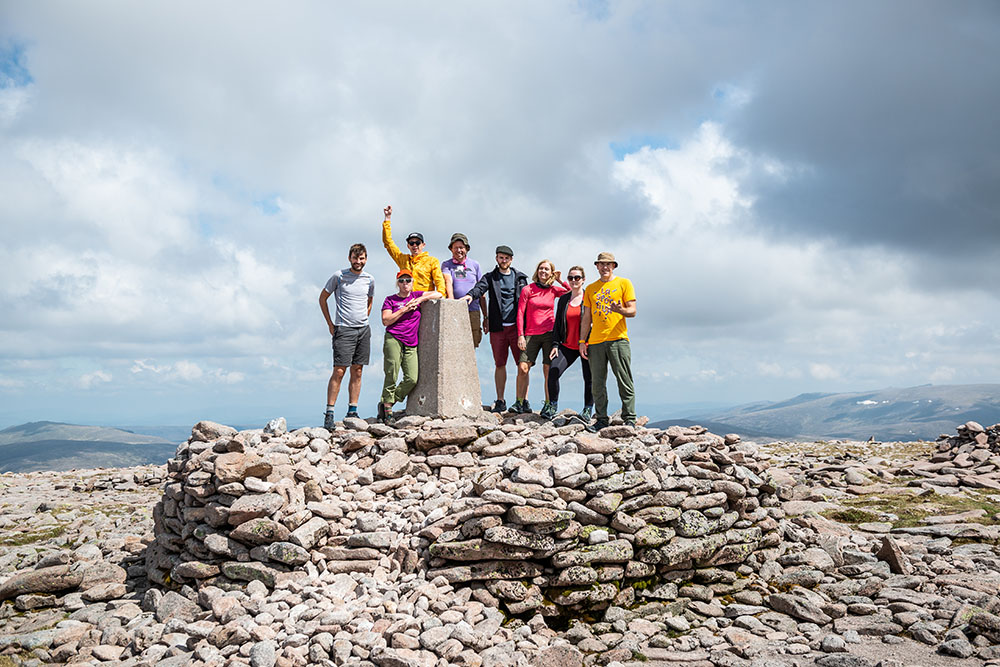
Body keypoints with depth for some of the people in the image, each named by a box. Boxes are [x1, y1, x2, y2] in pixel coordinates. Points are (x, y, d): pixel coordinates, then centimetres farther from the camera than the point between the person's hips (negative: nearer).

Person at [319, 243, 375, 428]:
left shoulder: (369, 279, 10)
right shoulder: (339, 276, -2)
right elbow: (323, 297, 7)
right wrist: (330, 323, 4)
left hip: (364, 330, 4)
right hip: (343, 330, -4)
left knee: (357, 372, 5)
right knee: (339, 371, -10)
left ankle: (352, 411, 11)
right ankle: (329, 413, -6)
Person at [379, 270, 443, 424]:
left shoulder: (417, 295, 17)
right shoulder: (390, 299, 10)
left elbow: (439, 294, 10)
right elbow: (386, 320, -1)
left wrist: (419, 300, 0)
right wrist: (404, 309, -6)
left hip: (411, 345, 3)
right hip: (393, 340, -3)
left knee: (412, 379, -10)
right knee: (391, 376, -12)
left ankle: (385, 403, 2)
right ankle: (387, 407, -1)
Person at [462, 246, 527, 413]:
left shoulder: (520, 278, 12)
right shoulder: (490, 277, 11)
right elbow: (480, 287, -9)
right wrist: (470, 295, -33)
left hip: (516, 326, 0)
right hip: (497, 327, 0)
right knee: (500, 364, 5)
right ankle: (500, 401, 13)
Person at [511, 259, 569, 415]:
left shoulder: (554, 290, 8)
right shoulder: (527, 289, 4)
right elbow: (520, 313, 2)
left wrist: (560, 281, 0)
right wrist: (520, 335, -4)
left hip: (549, 333, 0)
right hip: (531, 335, 0)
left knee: (548, 370, -3)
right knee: (523, 368, -8)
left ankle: (548, 405, 5)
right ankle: (521, 403, 3)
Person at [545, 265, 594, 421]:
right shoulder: (563, 299, 12)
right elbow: (557, 323, 13)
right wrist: (555, 344, 4)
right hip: (568, 346, 3)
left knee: (589, 378, 0)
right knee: (553, 371, -12)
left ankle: (588, 410, 16)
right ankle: (553, 407, 2)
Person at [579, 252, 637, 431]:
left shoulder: (624, 283, 7)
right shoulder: (591, 289, 17)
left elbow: (632, 311, 1)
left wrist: (621, 310, -21)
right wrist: (582, 341, 10)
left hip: (618, 340, -3)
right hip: (595, 342, 4)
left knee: (625, 382, -4)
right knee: (598, 383, 3)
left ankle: (629, 419, 1)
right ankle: (601, 419, 10)